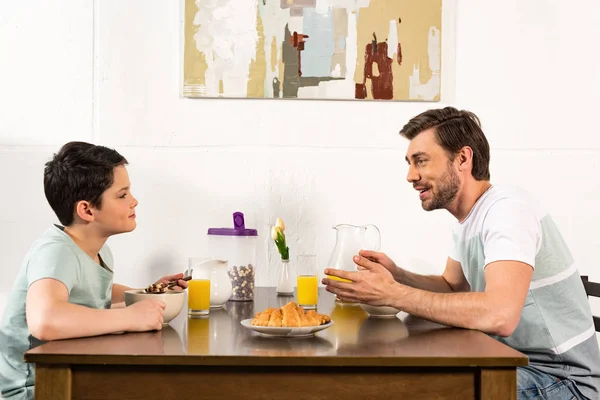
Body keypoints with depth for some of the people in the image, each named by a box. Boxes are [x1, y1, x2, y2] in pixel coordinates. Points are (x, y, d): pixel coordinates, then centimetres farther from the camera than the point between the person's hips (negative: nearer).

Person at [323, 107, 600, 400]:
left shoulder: (507, 209, -23)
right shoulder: (468, 219, 7)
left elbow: (499, 315, -36)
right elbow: (452, 287, 17)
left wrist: (393, 294, -31)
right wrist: (397, 277, -3)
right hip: (517, 363, 8)